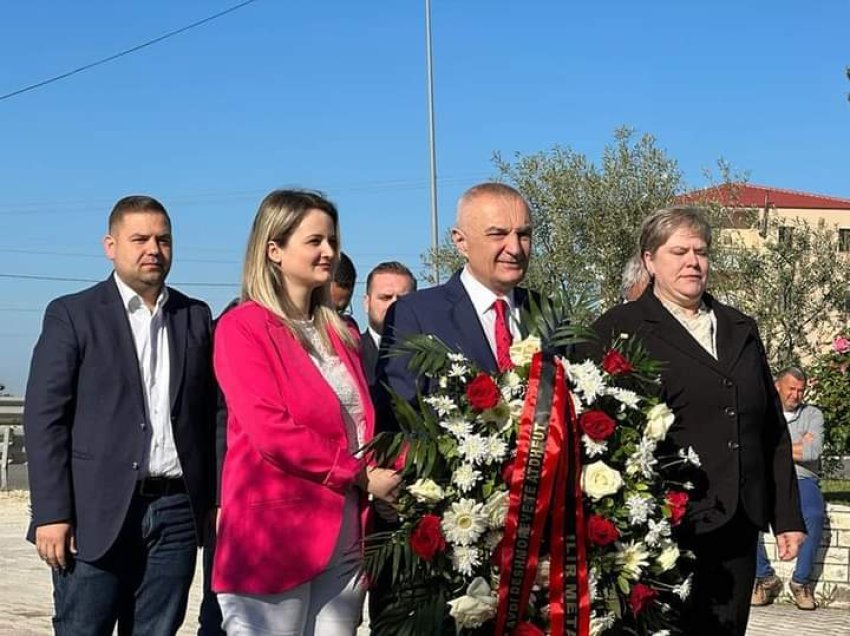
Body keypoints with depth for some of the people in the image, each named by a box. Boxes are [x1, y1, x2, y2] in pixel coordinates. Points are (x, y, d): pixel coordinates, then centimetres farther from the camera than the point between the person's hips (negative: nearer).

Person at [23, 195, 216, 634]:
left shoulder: (196, 317, 13)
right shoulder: (72, 314, 1)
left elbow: (210, 414, 12)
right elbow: (44, 418, -4)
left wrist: (216, 500, 5)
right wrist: (51, 514, -11)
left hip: (176, 514, 3)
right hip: (96, 515, -3)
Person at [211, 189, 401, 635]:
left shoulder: (340, 333, 17)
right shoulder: (242, 327, -5)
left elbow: (362, 424, 16)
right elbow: (270, 432, -15)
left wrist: (385, 475, -4)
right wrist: (360, 475, -12)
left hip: (345, 536, 6)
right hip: (274, 534, -6)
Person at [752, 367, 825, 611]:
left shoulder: (813, 414, 12)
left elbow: (813, 451, -6)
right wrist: (796, 447, -3)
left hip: (801, 480, -1)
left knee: (814, 515, -35)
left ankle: (801, 580, -19)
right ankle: (765, 578, -17)